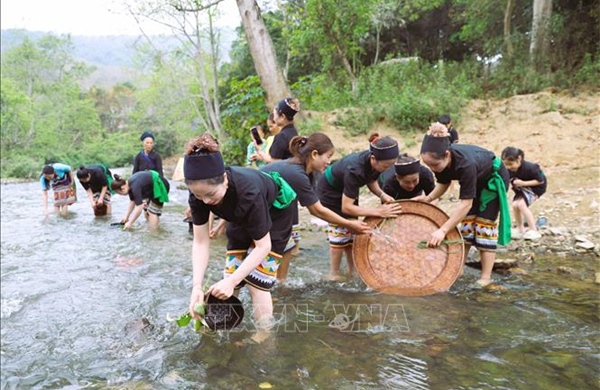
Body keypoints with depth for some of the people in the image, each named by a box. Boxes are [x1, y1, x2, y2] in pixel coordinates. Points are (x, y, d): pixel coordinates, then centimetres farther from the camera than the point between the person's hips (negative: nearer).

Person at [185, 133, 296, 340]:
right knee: (228, 283, 1)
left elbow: (263, 246, -33)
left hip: (274, 214, -5)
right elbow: (200, 242, -23)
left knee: (256, 283, -10)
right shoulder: (200, 193, -28)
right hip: (242, 218, 5)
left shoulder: (248, 192, -43)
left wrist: (232, 281, -41)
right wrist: (197, 286, -34)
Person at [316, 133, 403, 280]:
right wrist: (379, 211, -40)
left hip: (345, 189, 7)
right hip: (330, 191, -7)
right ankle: (334, 274, 12)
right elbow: (346, 207, -38)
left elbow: (371, 181, 0)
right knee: (340, 231, -5)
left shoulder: (374, 162, -22)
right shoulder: (355, 170, -42)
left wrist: (382, 195, -20)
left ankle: (351, 268, 25)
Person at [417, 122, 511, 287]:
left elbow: (466, 203, -42)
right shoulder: (441, 159, -25)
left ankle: (486, 277, -1)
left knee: (484, 223, -9)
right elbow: (444, 183, -5)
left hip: (494, 178, -6)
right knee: (466, 221, 3)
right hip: (475, 179, 6)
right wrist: (429, 198, -23)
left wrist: (443, 230, -45)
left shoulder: (465, 164, -44)